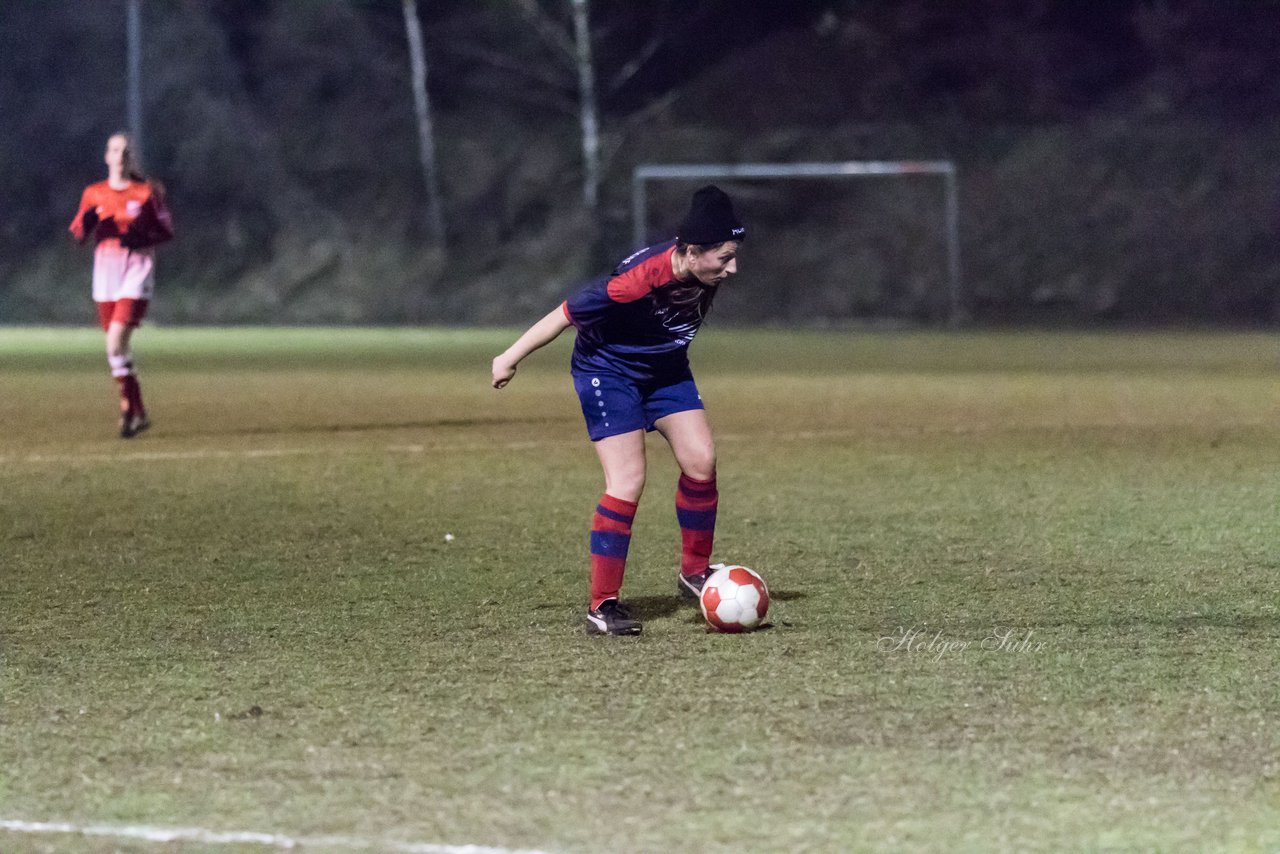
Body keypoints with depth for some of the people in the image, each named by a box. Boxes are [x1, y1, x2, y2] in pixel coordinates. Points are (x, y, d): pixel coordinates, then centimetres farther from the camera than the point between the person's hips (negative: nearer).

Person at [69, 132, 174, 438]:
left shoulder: (147, 192, 2)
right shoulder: (93, 194, 10)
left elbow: (167, 231, 4)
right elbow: (77, 234, 10)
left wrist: (142, 238, -15)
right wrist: (87, 223, -12)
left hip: (136, 272, -4)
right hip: (105, 273, 4)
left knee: (116, 341, -19)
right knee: (117, 347, 5)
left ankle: (129, 408, -8)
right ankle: (138, 413, 17)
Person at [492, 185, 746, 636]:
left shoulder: (707, 274, -15)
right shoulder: (639, 278, -37)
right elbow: (566, 314, -25)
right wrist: (511, 358, -14)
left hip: (665, 370, 7)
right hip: (608, 371, -7)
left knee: (701, 462, -5)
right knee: (628, 479, -16)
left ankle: (695, 573, 14)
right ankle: (602, 605, -10)